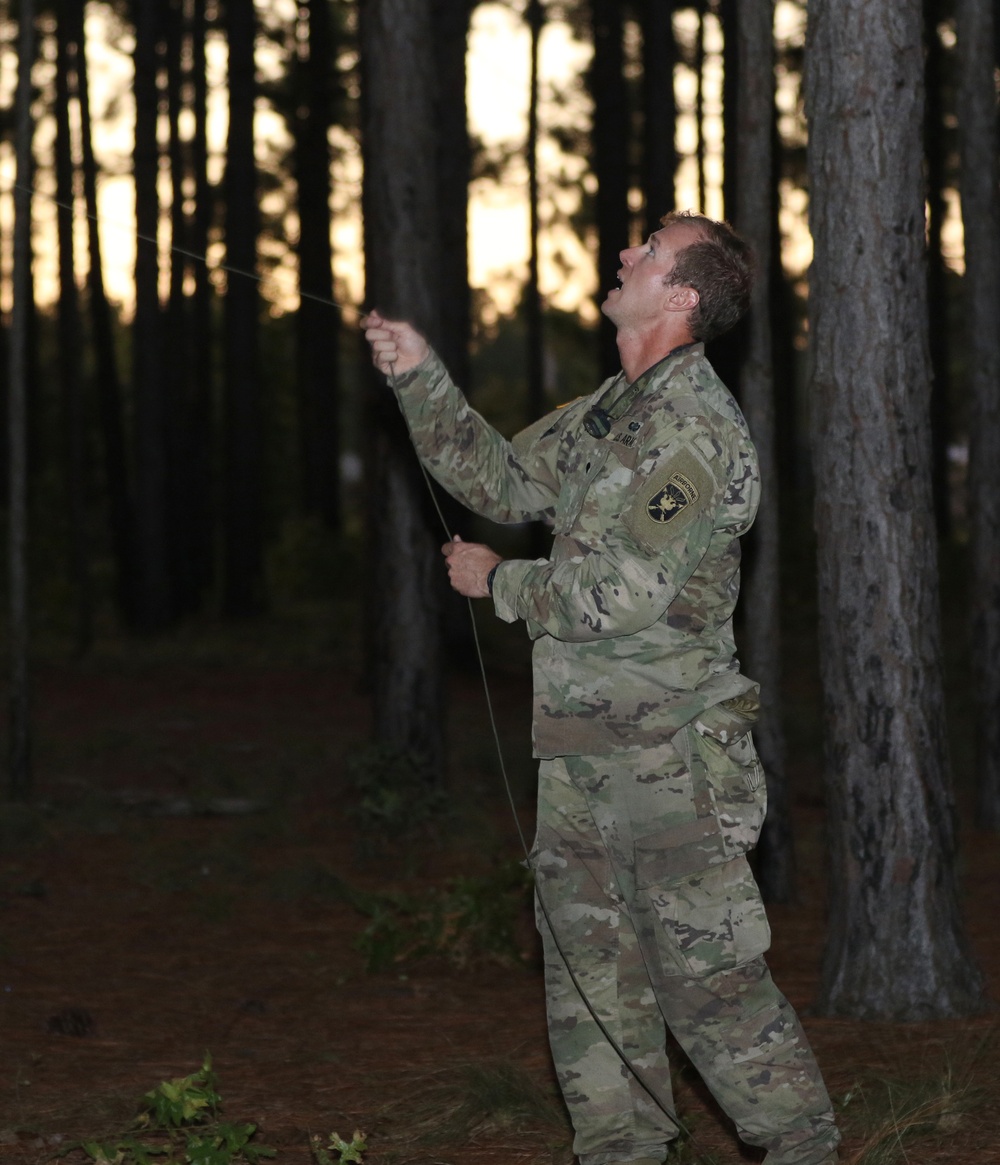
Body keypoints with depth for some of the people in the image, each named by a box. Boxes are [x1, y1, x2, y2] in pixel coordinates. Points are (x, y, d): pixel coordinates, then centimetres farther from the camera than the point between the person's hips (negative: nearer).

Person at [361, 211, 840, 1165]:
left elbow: (619, 593, -21)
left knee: (707, 975, -6)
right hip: (579, 754, 9)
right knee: (590, 971, 13)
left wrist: (497, 582, -6)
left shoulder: (696, 433, -17)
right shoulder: (607, 414, 13)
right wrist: (418, 375, 13)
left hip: (669, 755, -9)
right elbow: (500, 482, 22)